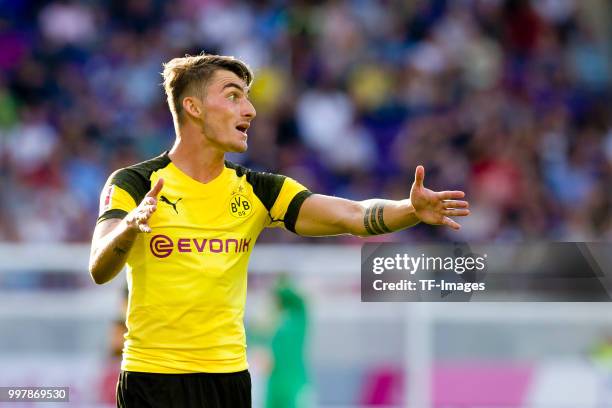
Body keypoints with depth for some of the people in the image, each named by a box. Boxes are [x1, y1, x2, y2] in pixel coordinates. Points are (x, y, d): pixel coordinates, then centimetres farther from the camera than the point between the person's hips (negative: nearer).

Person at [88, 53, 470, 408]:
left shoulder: (256, 190, 6)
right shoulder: (133, 184, -6)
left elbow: (352, 216, -6)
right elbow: (100, 270, -19)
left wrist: (411, 210, -26)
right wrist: (130, 226, -41)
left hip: (230, 376, 4)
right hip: (152, 377, -4)